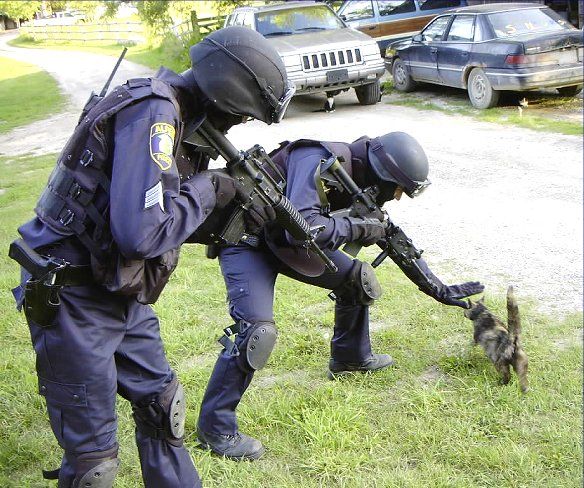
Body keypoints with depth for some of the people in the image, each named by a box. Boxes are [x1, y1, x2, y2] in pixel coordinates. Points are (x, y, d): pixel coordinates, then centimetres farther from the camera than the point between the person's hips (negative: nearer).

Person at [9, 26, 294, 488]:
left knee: (162, 405, 20)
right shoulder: (153, 113, -22)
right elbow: (139, 233, -31)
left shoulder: (179, 116, 7)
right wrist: (207, 192, -16)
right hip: (74, 299, -9)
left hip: (121, 295, 10)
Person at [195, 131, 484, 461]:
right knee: (257, 331, -23)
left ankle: (350, 359, 34)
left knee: (357, 278, 11)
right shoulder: (319, 161, -30)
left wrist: (439, 289, 12)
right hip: (247, 239, -9)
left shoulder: (361, 180, -3)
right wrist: (358, 226, -30)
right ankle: (215, 427, -10)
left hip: (286, 239, 9)